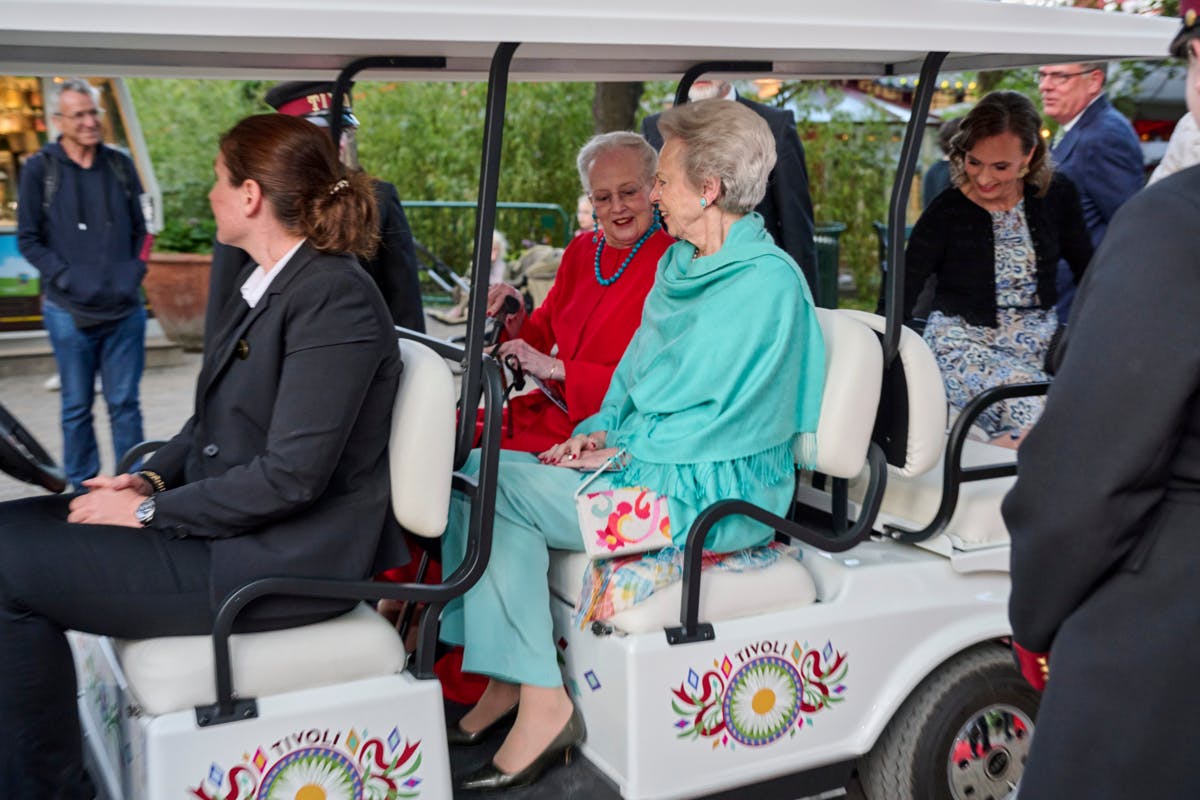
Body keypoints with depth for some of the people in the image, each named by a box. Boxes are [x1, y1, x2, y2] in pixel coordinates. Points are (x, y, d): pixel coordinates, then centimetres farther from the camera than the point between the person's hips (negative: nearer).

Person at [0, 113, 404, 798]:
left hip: (280, 561, -10)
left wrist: (152, 511, -15)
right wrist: (151, 478, 2)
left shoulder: (335, 299, -19)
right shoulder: (269, 282, 12)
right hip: (230, 521, 10)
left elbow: (291, 476, -24)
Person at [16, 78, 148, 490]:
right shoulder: (39, 170, -1)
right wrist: (67, 278, -10)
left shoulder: (120, 165, 8)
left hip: (126, 308, 2)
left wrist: (135, 271, 2)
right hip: (69, 311, -2)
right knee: (77, 406, 8)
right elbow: (28, 239, 1)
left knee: (125, 403, 7)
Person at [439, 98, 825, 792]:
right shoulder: (682, 265, 14)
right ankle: (511, 682, -7)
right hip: (649, 464, 9)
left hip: (713, 496, -9)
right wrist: (598, 429, 1)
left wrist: (622, 452, -14)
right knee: (481, 471, -7)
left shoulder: (769, 284, -15)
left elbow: (734, 419, -18)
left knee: (491, 481, -18)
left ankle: (541, 703, -13)